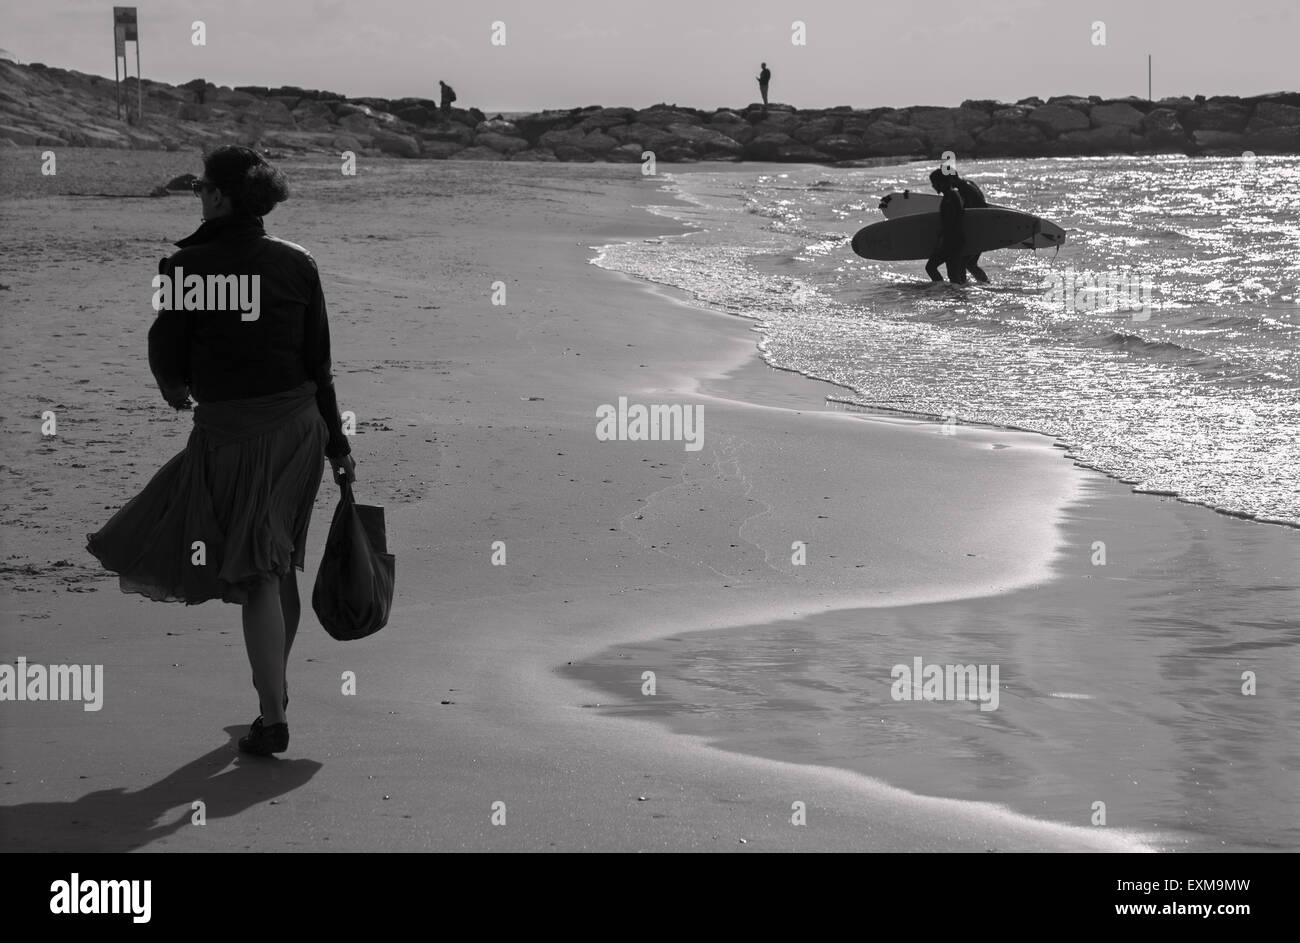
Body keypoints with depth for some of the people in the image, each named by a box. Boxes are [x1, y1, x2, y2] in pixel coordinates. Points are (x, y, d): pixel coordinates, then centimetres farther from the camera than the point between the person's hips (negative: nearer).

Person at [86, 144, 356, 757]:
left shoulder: (188, 266, -12)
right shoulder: (297, 264, 1)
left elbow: (168, 361, -4)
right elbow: (319, 363, 4)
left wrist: (178, 390, 19)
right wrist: (337, 444, 11)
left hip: (230, 430, -5)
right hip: (299, 425, 5)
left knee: (257, 575, 0)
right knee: (280, 568, 17)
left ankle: (273, 720, 1)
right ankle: (274, 694, 29)